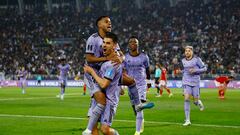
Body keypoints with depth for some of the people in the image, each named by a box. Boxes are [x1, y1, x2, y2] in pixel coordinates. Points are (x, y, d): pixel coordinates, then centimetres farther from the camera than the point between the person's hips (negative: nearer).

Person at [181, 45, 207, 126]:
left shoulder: (196, 59, -7)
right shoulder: (183, 61, 6)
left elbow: (204, 68, -5)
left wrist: (195, 70, -16)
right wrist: (181, 72, 7)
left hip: (195, 82, -2)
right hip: (186, 82, 2)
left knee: (195, 102, 1)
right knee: (186, 99, -15)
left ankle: (198, 102, 43)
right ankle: (187, 120, -13)